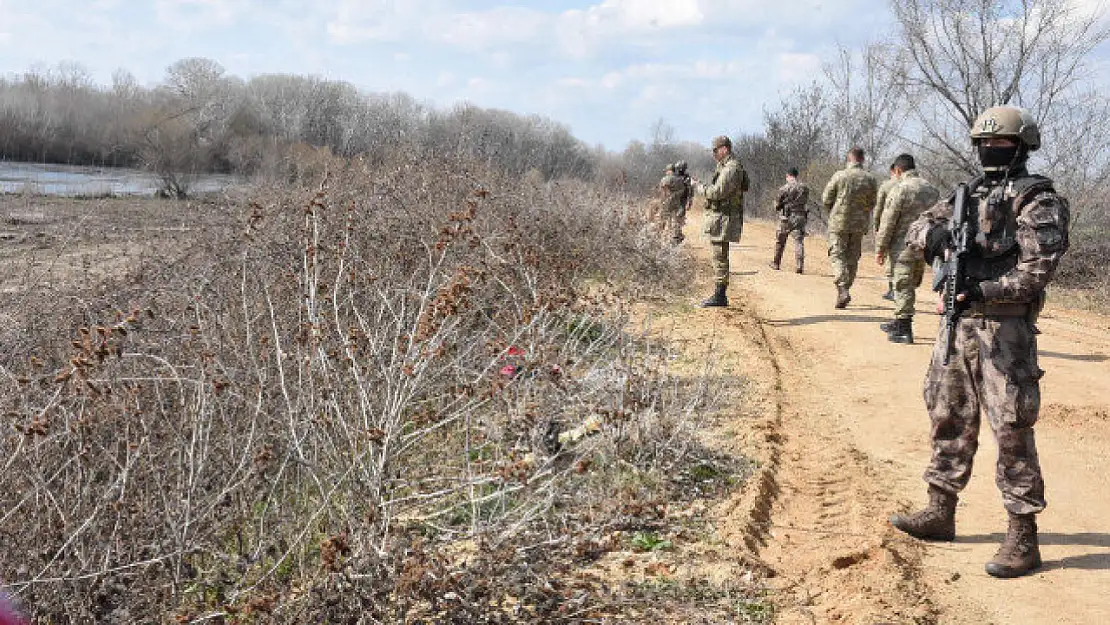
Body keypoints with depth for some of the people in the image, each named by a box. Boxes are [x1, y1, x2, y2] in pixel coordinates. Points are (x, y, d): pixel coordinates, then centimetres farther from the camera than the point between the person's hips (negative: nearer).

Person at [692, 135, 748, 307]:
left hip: (723, 220, -11)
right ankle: (719, 295, 18)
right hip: (719, 219, 11)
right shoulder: (725, 167, 19)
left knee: (720, 258, -9)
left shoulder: (731, 169, -15)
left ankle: (719, 296, -6)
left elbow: (717, 192, -21)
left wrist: (698, 186, -10)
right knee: (719, 259, 13)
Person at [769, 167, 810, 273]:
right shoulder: (805, 188, 1)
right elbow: (805, 201, 11)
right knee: (799, 242, 1)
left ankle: (776, 264, 25)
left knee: (780, 242, 13)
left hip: (786, 218, -2)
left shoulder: (784, 189, -10)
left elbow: (777, 205, -4)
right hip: (800, 217, 2)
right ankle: (799, 266, -10)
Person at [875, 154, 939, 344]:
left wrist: (880, 249, -6)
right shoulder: (932, 189, 10)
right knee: (910, 287, 17)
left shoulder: (900, 189, -12)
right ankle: (899, 323, 28)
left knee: (903, 288, -1)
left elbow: (888, 222, -12)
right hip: (924, 249, 7)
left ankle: (904, 330, 0)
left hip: (903, 248, -7)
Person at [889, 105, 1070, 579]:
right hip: (956, 324, 8)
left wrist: (984, 291, -26)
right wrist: (936, 235, -11)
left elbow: (1037, 270, -14)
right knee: (949, 420, 14)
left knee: (1012, 432, -6)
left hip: (1004, 329, -7)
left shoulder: (1039, 200, -6)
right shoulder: (969, 194, 15)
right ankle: (940, 513, 27)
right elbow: (918, 228, 12)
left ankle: (1023, 538, 2)